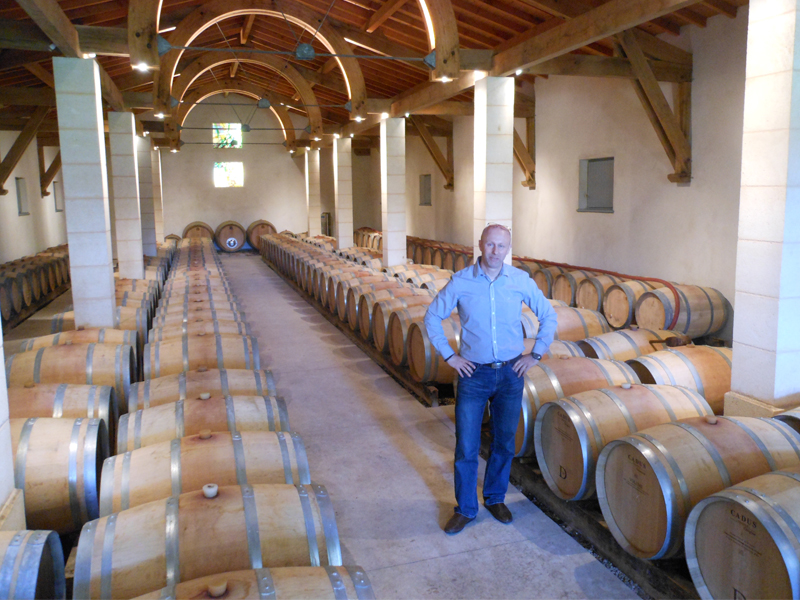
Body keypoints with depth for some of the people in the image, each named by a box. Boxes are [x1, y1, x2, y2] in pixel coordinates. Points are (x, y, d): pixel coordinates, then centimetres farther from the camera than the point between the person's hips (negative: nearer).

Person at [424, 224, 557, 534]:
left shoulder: (521, 281, -3)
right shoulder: (460, 282, -7)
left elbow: (548, 316, 8)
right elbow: (433, 316, 3)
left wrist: (535, 354, 2)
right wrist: (448, 355, -2)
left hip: (511, 372, 2)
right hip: (474, 373, -1)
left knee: (504, 442, 14)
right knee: (466, 446, 2)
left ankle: (495, 498, 34)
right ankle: (465, 508, 20)